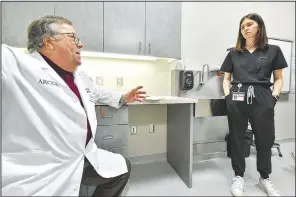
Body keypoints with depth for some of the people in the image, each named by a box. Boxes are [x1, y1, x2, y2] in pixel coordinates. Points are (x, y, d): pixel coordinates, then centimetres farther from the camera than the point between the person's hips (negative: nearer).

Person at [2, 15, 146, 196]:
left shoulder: (80, 75, 12)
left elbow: (98, 92, 28)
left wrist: (123, 98, 23)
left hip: (85, 158, 9)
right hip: (41, 174, -8)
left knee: (124, 168, 20)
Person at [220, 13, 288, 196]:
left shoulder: (273, 50, 11)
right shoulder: (234, 53, 13)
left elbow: (278, 78, 10)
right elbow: (226, 78, 12)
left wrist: (274, 96, -6)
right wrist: (227, 95, -3)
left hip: (262, 99, 0)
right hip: (237, 99, 1)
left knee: (265, 138, 8)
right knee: (236, 138, 5)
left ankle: (265, 177, 31)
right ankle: (239, 176, 22)